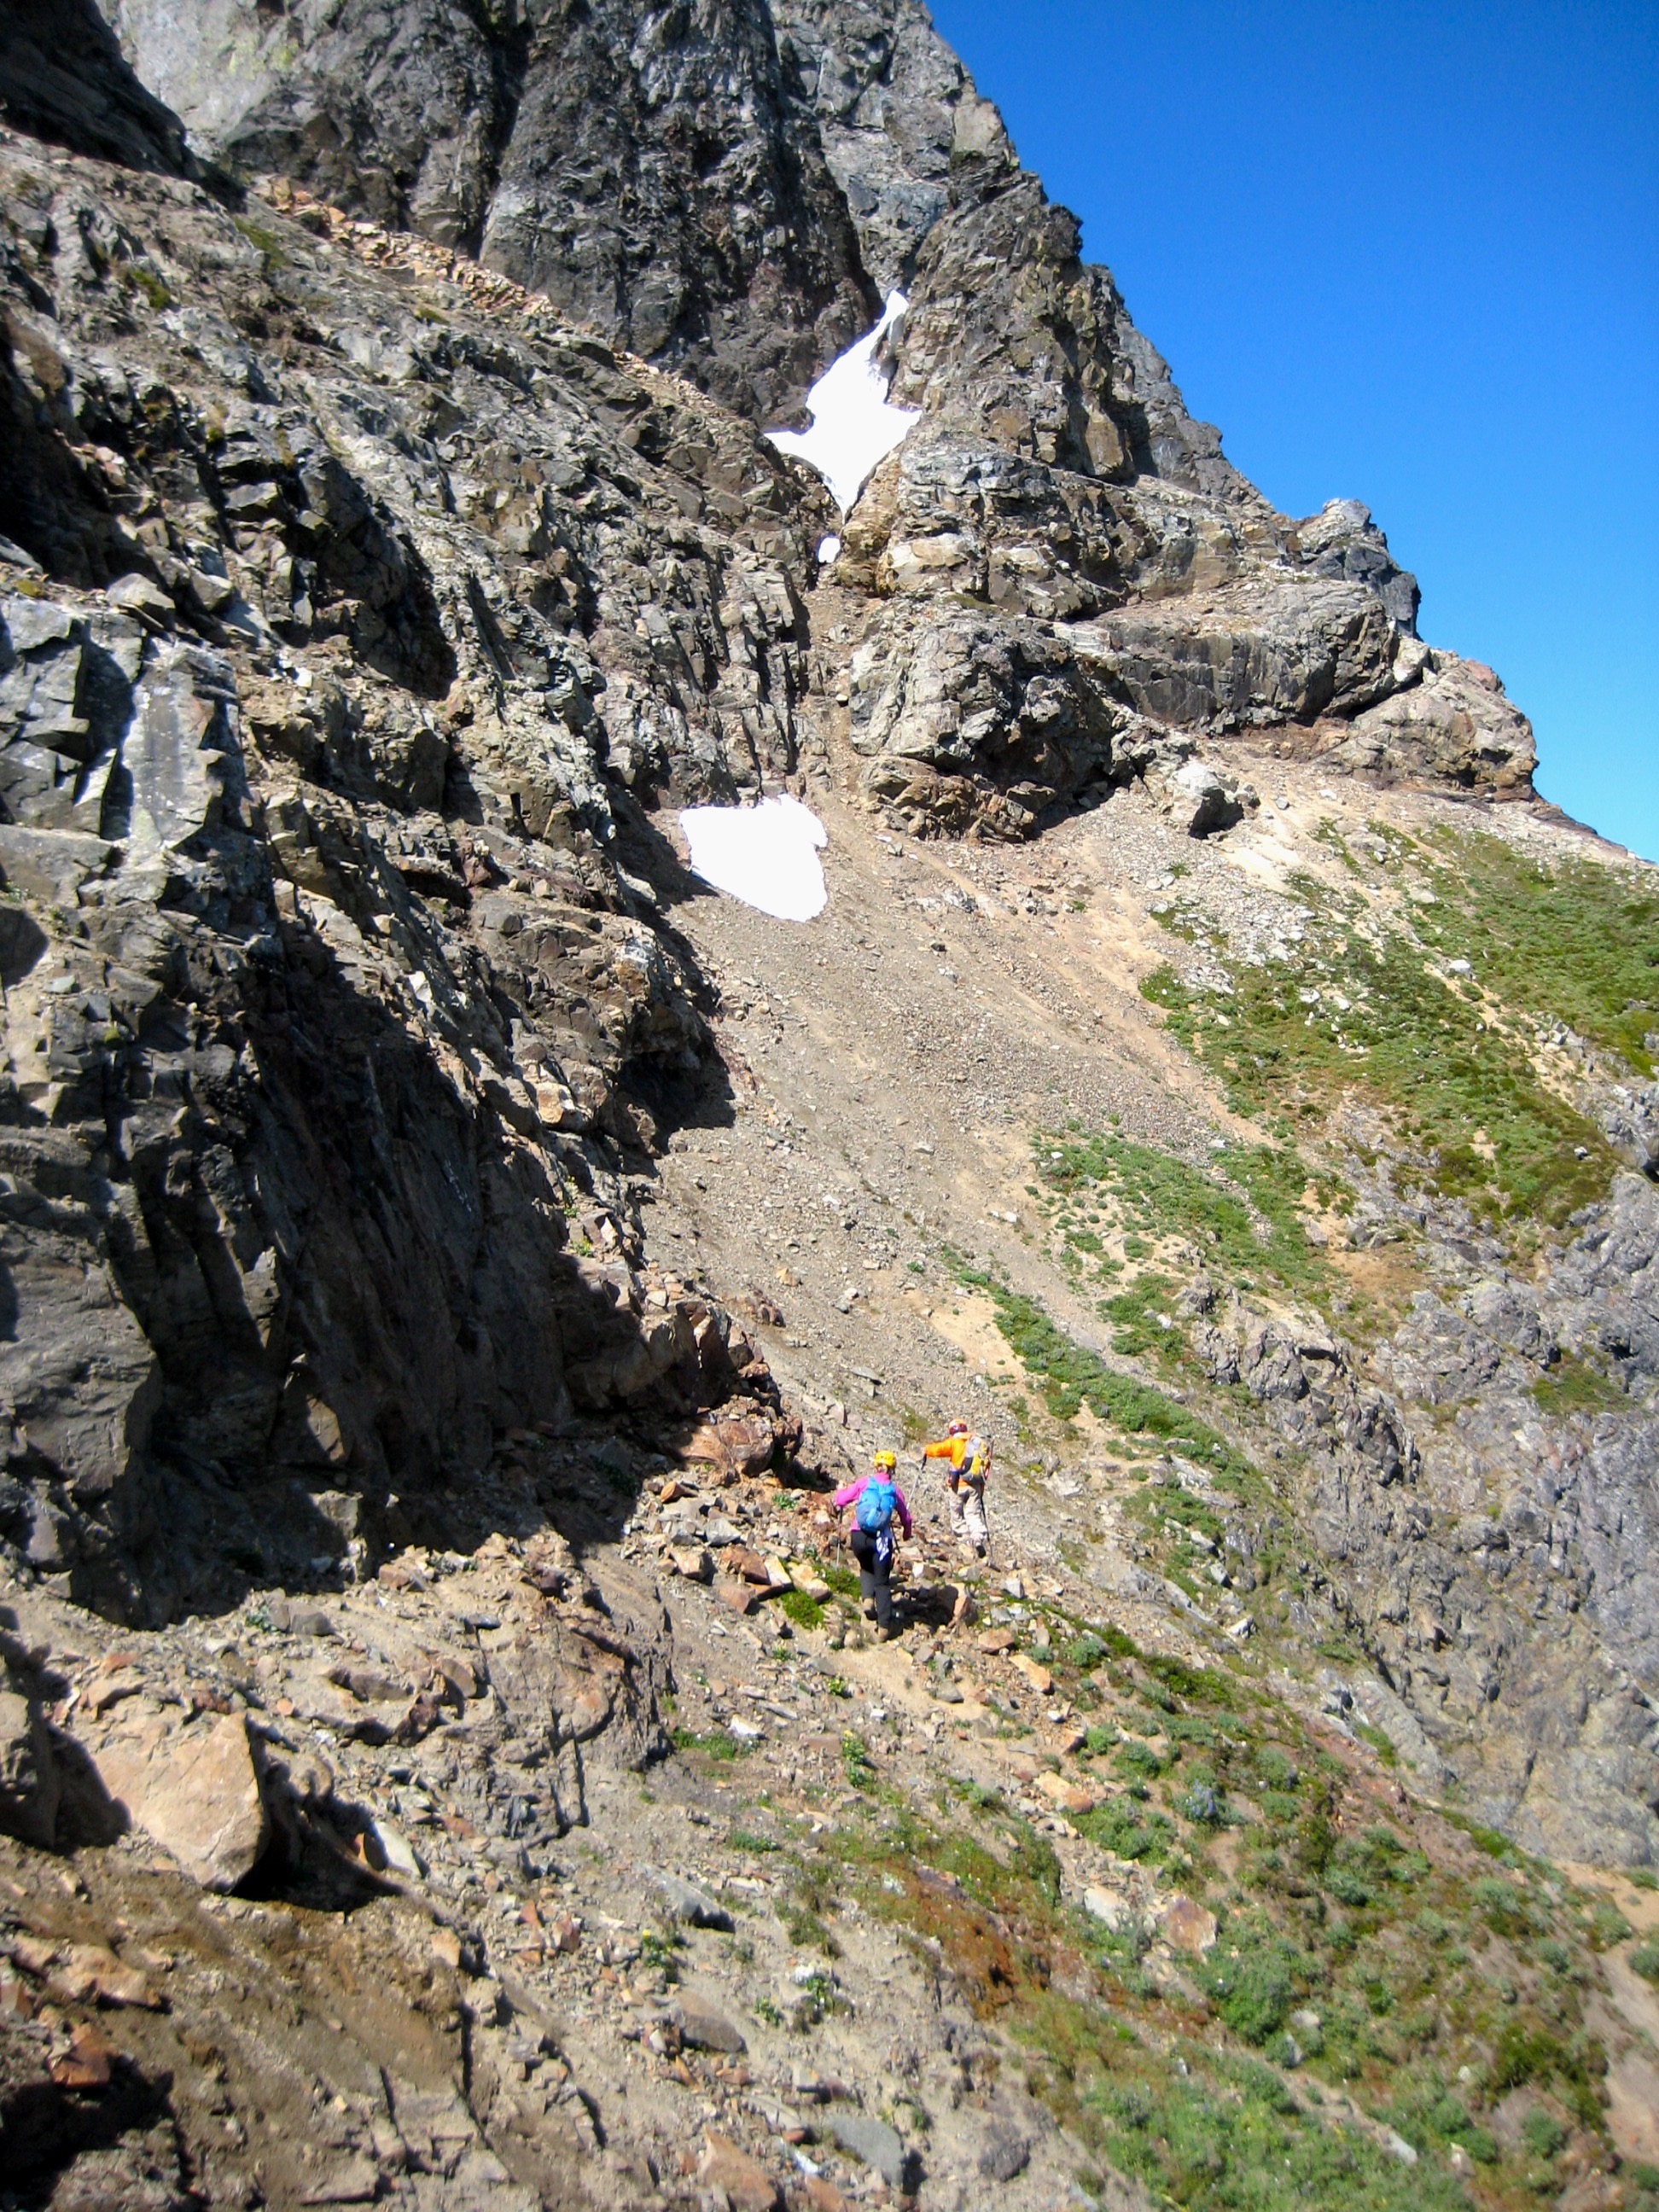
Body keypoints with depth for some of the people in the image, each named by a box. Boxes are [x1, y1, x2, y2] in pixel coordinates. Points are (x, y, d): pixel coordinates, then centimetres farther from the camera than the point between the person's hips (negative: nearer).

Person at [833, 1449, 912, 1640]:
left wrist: (841, 1490, 26)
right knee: (882, 1582, 9)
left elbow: (840, 1500, 3)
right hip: (881, 1538, 0)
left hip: (859, 1535, 1)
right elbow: (905, 1517, 14)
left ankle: (868, 1598, 4)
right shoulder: (894, 1489, 8)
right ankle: (884, 1627, 3)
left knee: (866, 1567, 29)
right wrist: (907, 1532, 35)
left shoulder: (864, 1482, 5)